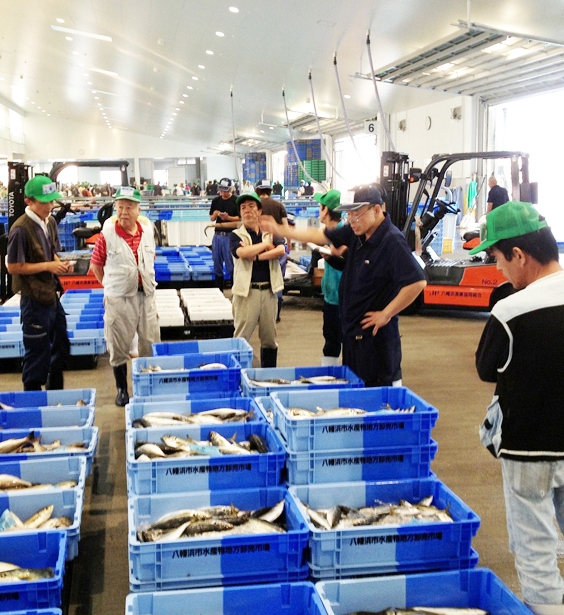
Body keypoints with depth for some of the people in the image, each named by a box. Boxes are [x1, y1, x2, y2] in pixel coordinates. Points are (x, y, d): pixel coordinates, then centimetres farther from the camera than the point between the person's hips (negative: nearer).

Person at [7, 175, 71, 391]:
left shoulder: (50, 222, 5)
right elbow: (13, 267, -16)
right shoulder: (21, 229, -19)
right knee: (38, 354, 2)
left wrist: (61, 263, -3)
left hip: (52, 295, 8)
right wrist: (48, 266, -20)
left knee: (62, 347, 18)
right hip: (34, 300, -8)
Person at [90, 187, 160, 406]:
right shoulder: (108, 234, -10)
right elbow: (96, 264, 0)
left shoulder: (147, 230, 3)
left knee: (151, 344, 10)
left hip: (145, 295, 4)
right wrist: (110, 285, 1)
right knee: (119, 347, 6)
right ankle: (122, 390, 20)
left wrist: (148, 280, 12)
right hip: (119, 298, -4)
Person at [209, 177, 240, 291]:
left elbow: (240, 218, -6)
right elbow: (211, 218, 15)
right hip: (217, 235, 6)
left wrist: (228, 217, -20)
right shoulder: (216, 200, 11)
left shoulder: (236, 201, -4)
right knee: (217, 265, 10)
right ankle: (219, 291, 19)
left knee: (231, 265, -6)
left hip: (230, 235, -5)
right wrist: (215, 215, -6)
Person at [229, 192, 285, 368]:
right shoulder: (236, 235, 2)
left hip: (268, 290, 3)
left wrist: (256, 256, -15)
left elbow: (280, 250, -8)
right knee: (242, 337, -2)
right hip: (247, 291, -3)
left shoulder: (270, 233, 10)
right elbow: (242, 252, -18)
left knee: (269, 337, 12)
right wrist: (266, 245, -8)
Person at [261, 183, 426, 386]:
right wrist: (280, 230, 15)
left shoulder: (393, 241, -21)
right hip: (352, 329, 9)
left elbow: (417, 282, -28)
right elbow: (321, 236, 15)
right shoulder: (356, 232, 3)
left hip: (376, 334, -9)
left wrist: (386, 314, -19)